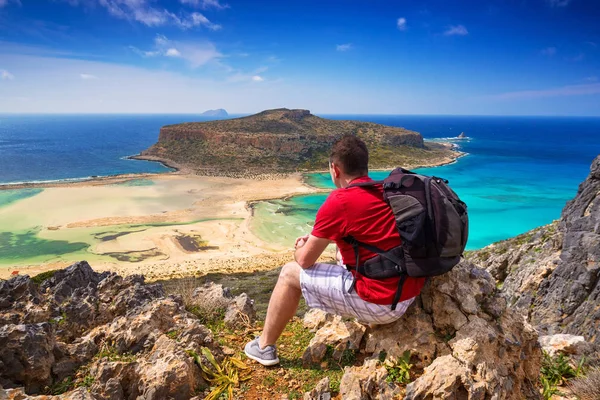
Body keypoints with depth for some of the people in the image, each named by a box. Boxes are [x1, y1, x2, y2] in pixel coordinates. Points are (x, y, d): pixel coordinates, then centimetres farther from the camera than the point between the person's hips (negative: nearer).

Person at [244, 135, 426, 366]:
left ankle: (264, 347, 23)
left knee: (290, 273, 7)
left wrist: (301, 247, 18)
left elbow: (304, 260, -7)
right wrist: (318, 239, 25)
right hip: (411, 293, 8)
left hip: (380, 302, -8)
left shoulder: (339, 201, -16)